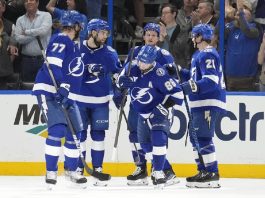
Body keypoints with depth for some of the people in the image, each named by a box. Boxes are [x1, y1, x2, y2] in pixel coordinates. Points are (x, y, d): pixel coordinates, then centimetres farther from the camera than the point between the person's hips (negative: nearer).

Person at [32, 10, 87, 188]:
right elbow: (53, 64, -24)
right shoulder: (60, 40, -11)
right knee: (57, 130, -19)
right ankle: (51, 172, -14)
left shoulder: (74, 46, 19)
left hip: (65, 94, 10)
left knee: (75, 132, 8)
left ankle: (72, 171, 20)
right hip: (49, 91, -10)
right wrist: (61, 86, -32)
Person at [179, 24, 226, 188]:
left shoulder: (208, 55, -14)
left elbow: (211, 80, -24)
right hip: (200, 103, 11)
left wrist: (192, 87, -32)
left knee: (203, 138, -14)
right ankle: (204, 172, 20)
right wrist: (179, 71, 17)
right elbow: (195, 77, 27)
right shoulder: (199, 55, 20)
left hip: (209, 103, -11)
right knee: (195, 137, 14)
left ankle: (212, 174, -14)